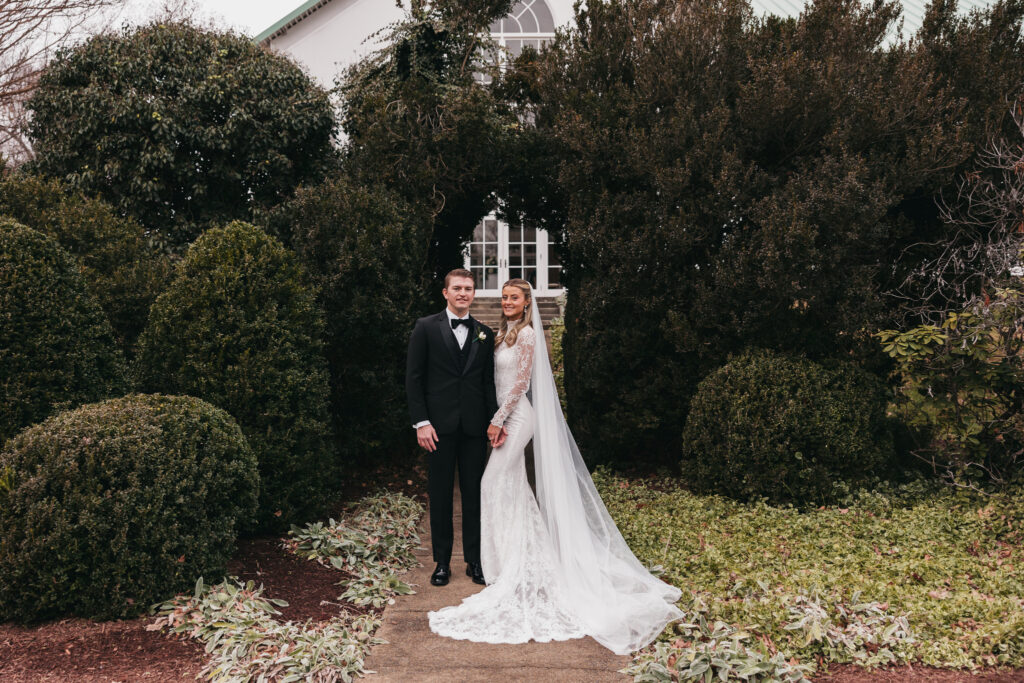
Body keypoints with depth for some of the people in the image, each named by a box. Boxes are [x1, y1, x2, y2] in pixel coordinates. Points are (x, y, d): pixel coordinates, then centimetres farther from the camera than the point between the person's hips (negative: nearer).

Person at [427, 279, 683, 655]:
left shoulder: (527, 333, -12)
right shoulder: (504, 333, 14)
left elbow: (521, 382, -16)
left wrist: (498, 420, -17)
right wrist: (498, 419, 10)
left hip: (516, 416, -9)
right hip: (506, 415, 9)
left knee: (497, 485, -7)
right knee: (514, 487, 12)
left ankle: (508, 567, 3)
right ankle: (532, 556, 23)